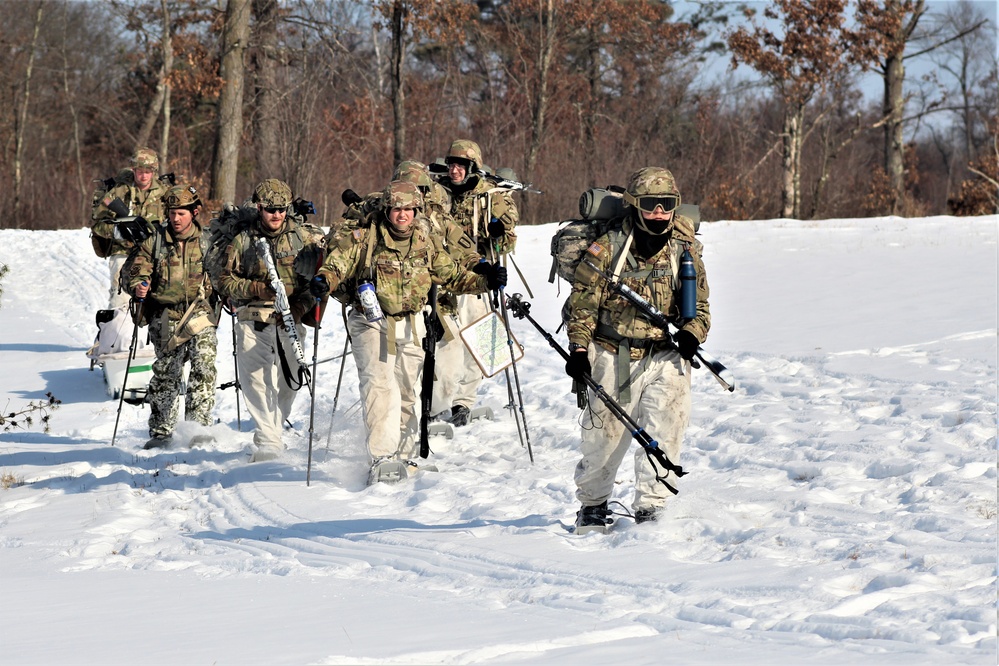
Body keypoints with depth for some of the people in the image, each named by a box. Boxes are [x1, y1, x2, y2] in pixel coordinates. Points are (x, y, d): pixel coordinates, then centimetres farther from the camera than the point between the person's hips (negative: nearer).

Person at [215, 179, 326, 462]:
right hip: (253, 323, 0)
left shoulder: (304, 236, 2)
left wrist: (301, 306, -12)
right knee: (256, 381, -11)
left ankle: (273, 434, 25)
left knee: (287, 384, 5)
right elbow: (225, 281, 6)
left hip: (290, 323, 1)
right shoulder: (243, 241, 4)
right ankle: (269, 443, -12)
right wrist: (255, 289, -11)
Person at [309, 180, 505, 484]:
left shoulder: (427, 244, 5)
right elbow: (338, 261, -11)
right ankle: (383, 458, -26)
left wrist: (485, 281, 3)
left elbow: (452, 276, 15)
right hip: (372, 323, -5)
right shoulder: (365, 239, -7)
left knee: (407, 393, 14)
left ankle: (404, 455, 30)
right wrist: (324, 280, -32)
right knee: (380, 386, -20)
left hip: (410, 325, 5)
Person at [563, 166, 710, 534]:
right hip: (613, 357, -2)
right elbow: (583, 302, -2)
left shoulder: (685, 251, 2)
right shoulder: (607, 248, -8)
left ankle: (650, 507, -8)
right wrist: (578, 349, -9)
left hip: (664, 355, 2)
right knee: (604, 434, 6)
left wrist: (691, 334, -10)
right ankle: (592, 504, 29)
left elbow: (699, 305, 10)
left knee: (665, 428, -15)